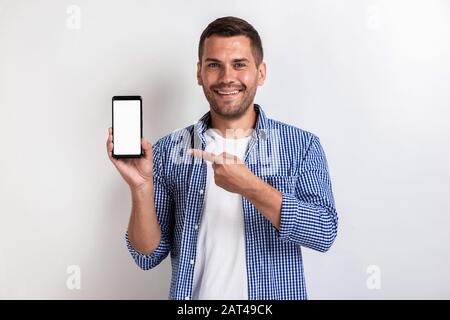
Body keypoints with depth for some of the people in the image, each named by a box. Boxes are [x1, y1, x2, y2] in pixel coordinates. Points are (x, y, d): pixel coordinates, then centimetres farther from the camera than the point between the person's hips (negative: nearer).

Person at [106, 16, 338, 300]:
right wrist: (142, 188, -22)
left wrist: (250, 187, -27)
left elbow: (325, 233, -17)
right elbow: (149, 256, -6)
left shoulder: (302, 145, -7)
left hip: (274, 296, 0)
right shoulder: (168, 151, -6)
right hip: (193, 294, 1)